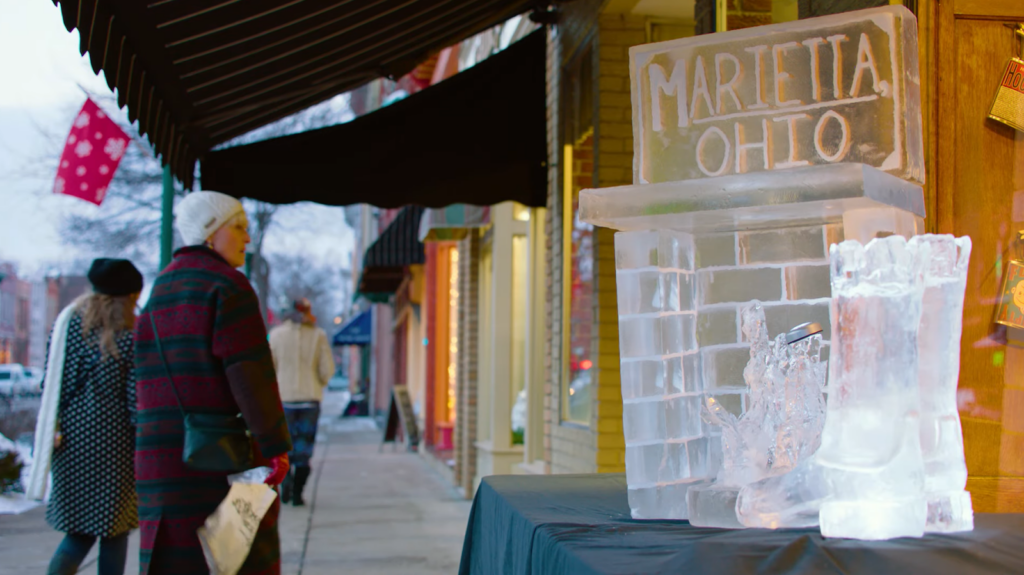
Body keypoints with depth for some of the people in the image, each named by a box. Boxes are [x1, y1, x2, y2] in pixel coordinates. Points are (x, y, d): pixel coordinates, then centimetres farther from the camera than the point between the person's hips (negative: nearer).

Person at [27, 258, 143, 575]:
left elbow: (49, 385, 6)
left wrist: (52, 430, 12)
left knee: (79, 532, 13)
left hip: (71, 439, 4)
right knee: (114, 531, 6)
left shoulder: (67, 324, 5)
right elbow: (135, 402, -9)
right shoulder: (128, 339, -8)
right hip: (113, 441, -4)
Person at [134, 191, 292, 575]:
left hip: (165, 454, 8)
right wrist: (277, 447, -13)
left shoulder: (161, 288, 16)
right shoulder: (228, 285, -9)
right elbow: (250, 375, -16)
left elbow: (148, 378, 15)